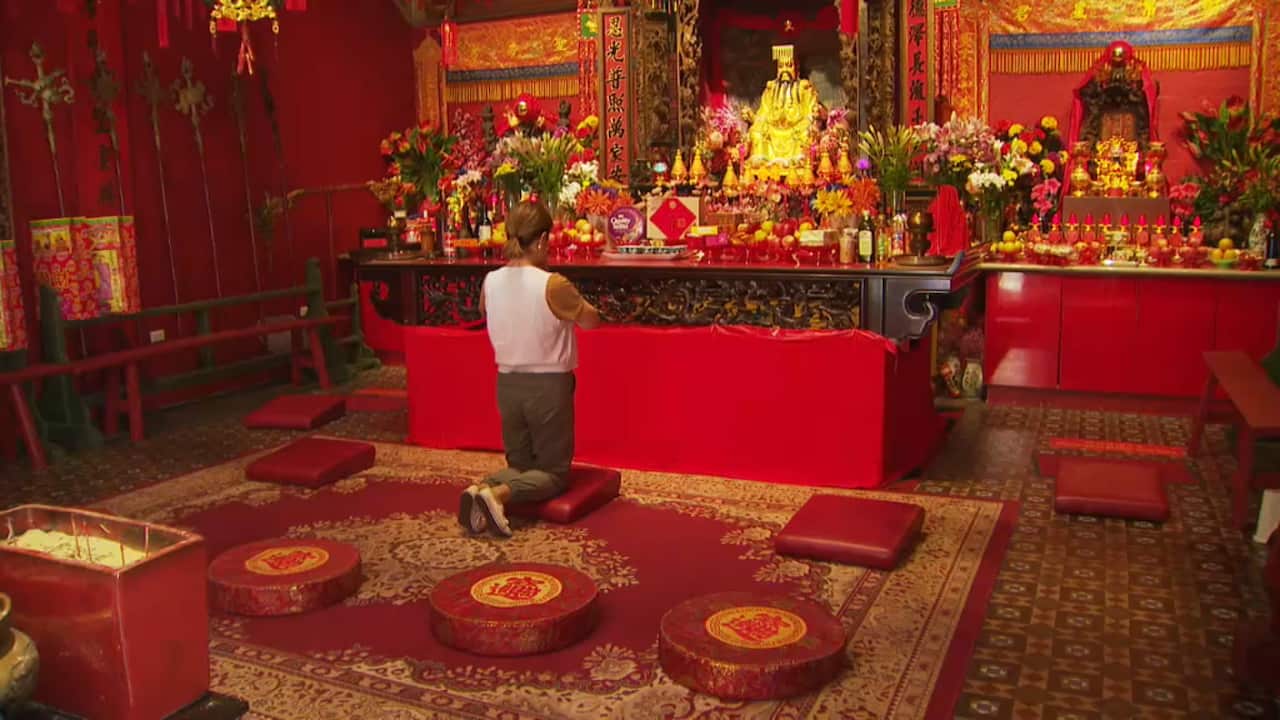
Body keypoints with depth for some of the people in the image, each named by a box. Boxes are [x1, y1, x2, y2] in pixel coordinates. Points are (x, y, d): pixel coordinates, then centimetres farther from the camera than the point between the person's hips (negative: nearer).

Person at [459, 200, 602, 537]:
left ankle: (483, 488, -12)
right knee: (554, 472, 9)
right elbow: (592, 321, -4)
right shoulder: (553, 285, -20)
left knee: (520, 464, 21)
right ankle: (499, 493, -20)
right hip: (548, 385, -5)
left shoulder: (490, 282, -4)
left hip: (507, 384, 5)